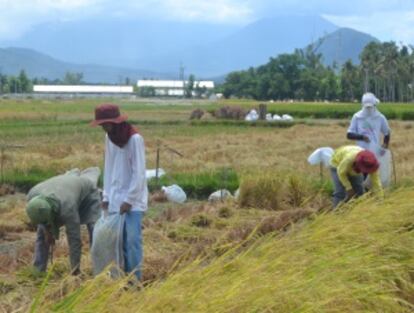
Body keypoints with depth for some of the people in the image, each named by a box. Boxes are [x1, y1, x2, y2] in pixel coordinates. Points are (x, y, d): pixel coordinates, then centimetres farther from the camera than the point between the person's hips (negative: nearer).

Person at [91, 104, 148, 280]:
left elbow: (139, 173, -14)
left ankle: (134, 278, 1)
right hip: (115, 198, 6)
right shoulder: (109, 138, 6)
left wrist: (129, 200, -15)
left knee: (132, 239, -8)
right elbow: (108, 168, 12)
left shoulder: (135, 139, -14)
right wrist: (106, 196, 8)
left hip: (133, 200, -6)